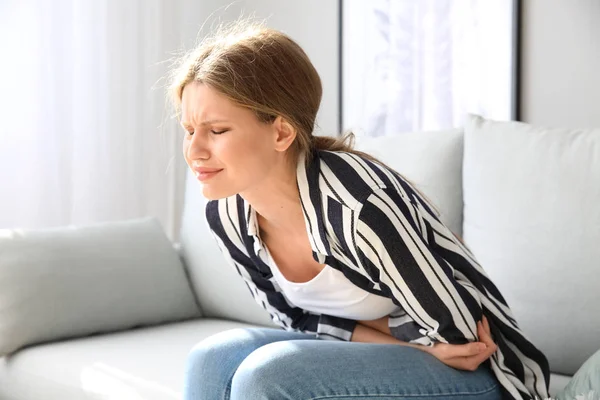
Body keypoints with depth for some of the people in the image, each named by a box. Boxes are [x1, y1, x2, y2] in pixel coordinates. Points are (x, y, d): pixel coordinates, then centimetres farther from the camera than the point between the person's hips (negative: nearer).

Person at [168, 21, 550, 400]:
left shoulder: (358, 205, -32)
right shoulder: (226, 215, -10)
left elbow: (456, 335, -22)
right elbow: (299, 320, 0)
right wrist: (406, 338, -14)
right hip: (372, 356, 6)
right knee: (214, 360, -16)